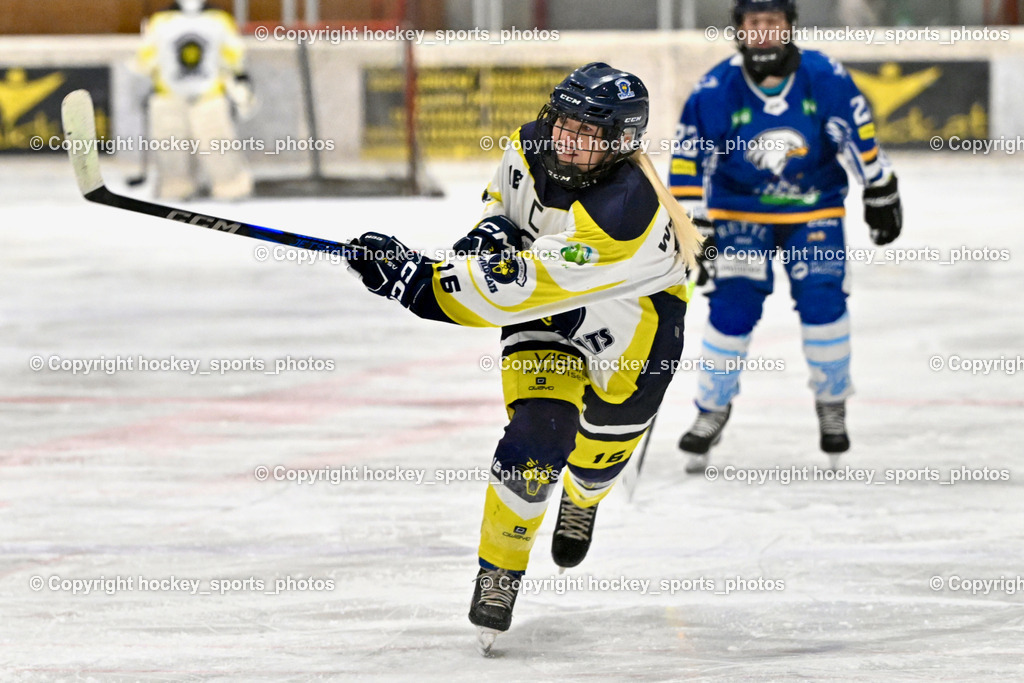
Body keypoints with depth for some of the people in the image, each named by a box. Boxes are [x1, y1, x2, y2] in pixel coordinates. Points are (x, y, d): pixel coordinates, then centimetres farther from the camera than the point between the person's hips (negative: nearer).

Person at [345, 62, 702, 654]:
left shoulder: (625, 211, -40)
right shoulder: (531, 150, -17)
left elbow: (517, 290, -43)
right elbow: (506, 198, 10)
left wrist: (418, 278, -44)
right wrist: (493, 230, -13)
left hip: (633, 323, -4)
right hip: (548, 312, 4)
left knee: (598, 457, 12)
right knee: (537, 437, -15)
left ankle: (583, 498, 50)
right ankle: (499, 571, -1)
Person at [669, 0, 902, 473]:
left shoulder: (826, 79, -17)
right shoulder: (715, 92, -20)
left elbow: (859, 133, -3)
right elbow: (688, 162, -15)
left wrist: (880, 195, 4)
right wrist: (694, 230, -19)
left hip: (814, 209, 1)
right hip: (740, 212, 0)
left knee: (823, 303, -11)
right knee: (733, 306, -12)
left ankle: (832, 404, 11)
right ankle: (712, 410, 5)